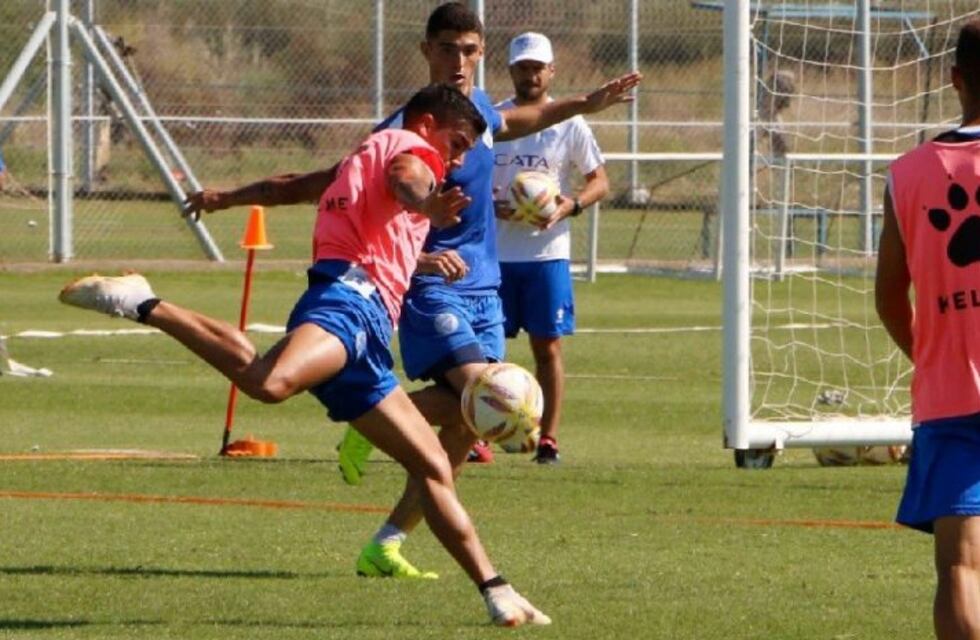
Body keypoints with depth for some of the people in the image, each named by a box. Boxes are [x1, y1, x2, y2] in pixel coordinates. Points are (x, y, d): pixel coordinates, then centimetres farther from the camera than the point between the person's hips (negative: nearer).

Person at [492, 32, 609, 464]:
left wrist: (571, 205, -16)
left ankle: (548, 439, 5)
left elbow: (600, 182, 4)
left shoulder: (569, 124, 3)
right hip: (494, 253, 1)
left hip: (547, 253, -1)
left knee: (548, 347, 0)